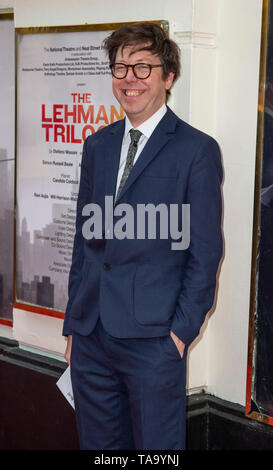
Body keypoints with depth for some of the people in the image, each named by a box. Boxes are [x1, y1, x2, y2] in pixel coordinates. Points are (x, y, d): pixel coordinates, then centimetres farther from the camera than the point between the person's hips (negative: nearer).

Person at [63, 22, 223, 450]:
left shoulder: (197, 150, -4)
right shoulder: (97, 146, 13)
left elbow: (205, 252, -6)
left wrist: (182, 330, -10)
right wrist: (73, 322, 12)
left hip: (153, 339, -5)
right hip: (91, 337, 5)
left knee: (156, 446, 3)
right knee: (98, 444, 14)